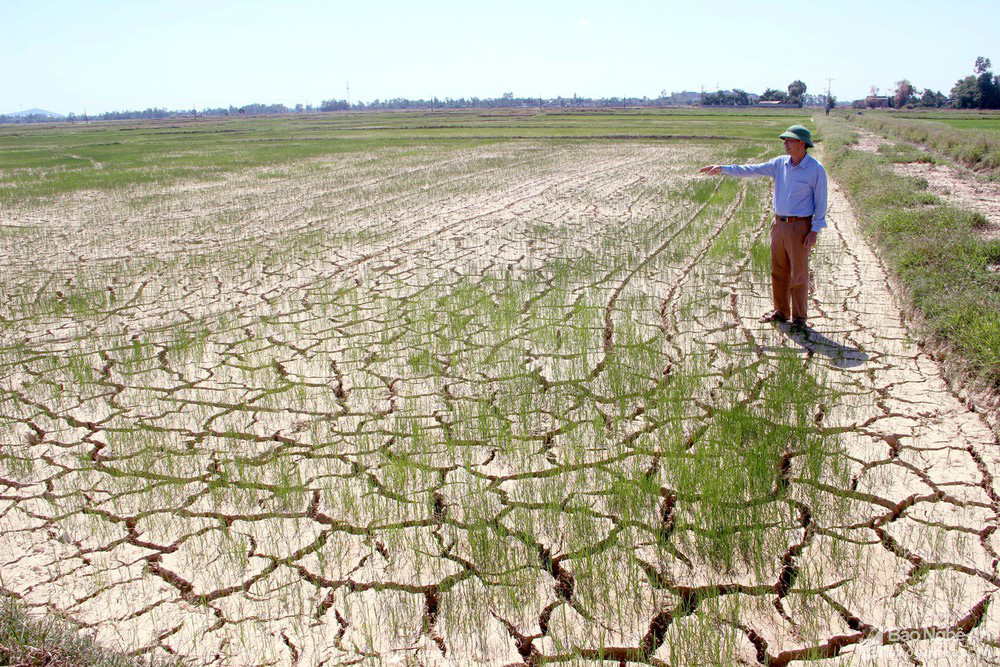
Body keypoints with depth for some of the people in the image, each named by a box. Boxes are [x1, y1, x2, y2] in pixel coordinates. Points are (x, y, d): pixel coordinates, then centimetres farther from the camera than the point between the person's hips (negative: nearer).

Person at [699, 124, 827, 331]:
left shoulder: (816, 169, -9)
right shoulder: (780, 163, 6)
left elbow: (821, 203, -7)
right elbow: (752, 170, 5)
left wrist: (814, 231, -13)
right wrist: (722, 168, -3)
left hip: (800, 226, -6)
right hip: (779, 223, 6)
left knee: (799, 274, -1)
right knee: (778, 271, 12)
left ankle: (799, 317, 10)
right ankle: (780, 311, 25)